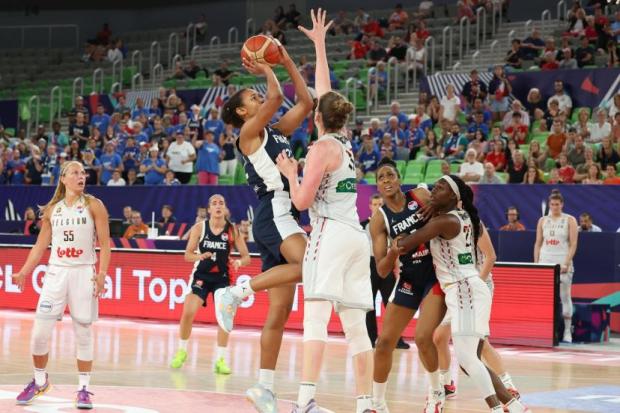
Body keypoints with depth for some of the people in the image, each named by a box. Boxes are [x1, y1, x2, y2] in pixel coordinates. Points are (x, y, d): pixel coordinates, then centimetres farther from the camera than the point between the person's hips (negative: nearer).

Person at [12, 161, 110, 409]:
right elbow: (41, 244, 14)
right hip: (56, 272, 3)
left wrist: (102, 274, -15)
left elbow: (104, 243, -4)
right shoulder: (52, 209, 9)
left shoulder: (94, 206, 0)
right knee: (40, 331, -1)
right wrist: (24, 272, 9)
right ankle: (39, 381, 19)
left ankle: (84, 388, 9)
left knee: (83, 332, 0)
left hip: (84, 273, -2)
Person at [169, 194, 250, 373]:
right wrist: (200, 256, -25)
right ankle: (181, 351, 9)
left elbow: (246, 256, -5)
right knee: (188, 312, -12)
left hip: (222, 277, 0)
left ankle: (221, 359, 3)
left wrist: (238, 262, -28)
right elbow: (188, 254, -3)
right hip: (201, 275, 0)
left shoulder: (233, 230, -7)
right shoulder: (199, 228, -7)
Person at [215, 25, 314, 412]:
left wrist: (289, 63, 18)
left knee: (280, 312, 5)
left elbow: (306, 102, 20)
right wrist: (266, 69, 1)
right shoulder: (249, 132, -2)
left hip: (285, 216, 8)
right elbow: (276, 97, -14)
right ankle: (236, 292, -23)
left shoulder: (277, 131, 21)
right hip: (273, 212, -8)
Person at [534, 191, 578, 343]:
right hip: (545, 262, 3)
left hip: (562, 263, -3)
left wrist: (566, 263, -14)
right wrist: (536, 263, 3)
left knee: (565, 297, -2)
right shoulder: (543, 221, 11)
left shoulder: (570, 220, 1)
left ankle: (567, 331, 1)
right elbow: (538, 243, 12)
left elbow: (573, 244, -4)